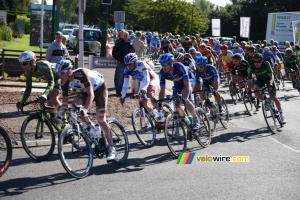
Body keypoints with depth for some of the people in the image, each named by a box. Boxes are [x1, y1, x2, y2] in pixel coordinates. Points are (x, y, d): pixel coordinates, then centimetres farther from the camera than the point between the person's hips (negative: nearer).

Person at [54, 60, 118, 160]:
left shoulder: (81, 74, -36)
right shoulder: (65, 82, -15)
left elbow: (91, 94, -40)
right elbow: (65, 102, -8)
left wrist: (85, 109, -51)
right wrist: (60, 116, -18)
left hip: (100, 88, -6)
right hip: (85, 91, 6)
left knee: (101, 119, -15)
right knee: (74, 105, -23)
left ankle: (112, 149, -9)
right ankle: (93, 129, -6)